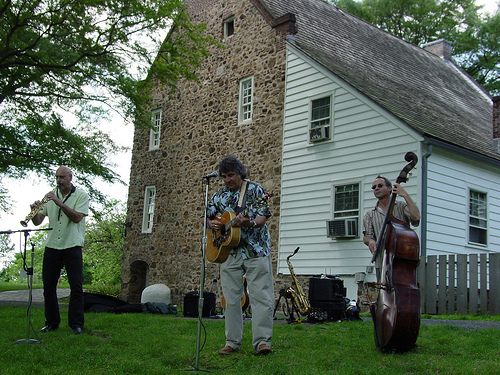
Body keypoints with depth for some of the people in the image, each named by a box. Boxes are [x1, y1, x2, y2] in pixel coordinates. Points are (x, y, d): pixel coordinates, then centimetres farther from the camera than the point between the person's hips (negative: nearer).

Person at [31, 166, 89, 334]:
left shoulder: (81, 195, 0)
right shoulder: (51, 195, 10)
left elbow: (77, 217, -15)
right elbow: (38, 221, 7)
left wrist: (59, 203, -24)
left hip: (72, 246, -4)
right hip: (52, 246, 4)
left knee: (76, 286, -4)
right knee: (48, 285, 6)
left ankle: (76, 323, 5)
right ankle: (51, 322, 18)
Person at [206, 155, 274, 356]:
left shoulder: (255, 190, -1)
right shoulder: (220, 195, 12)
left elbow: (262, 217, -9)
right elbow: (206, 216, 19)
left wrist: (250, 223, -30)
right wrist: (211, 223, -4)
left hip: (256, 250, -4)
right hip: (229, 251, 4)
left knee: (261, 296, -7)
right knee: (231, 298, 6)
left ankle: (262, 341, -3)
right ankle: (232, 342, 13)